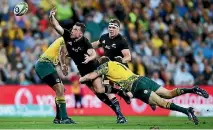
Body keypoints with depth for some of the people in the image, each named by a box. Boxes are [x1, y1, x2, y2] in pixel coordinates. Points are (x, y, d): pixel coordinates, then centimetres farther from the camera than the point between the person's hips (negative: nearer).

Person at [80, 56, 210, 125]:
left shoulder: (106, 66, 11)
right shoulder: (118, 63, 32)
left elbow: (91, 76, 9)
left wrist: (81, 79, 27)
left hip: (138, 86, -7)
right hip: (143, 79, 7)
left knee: (162, 102, -16)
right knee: (169, 94, 8)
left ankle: (186, 111, -33)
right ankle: (193, 89, -9)